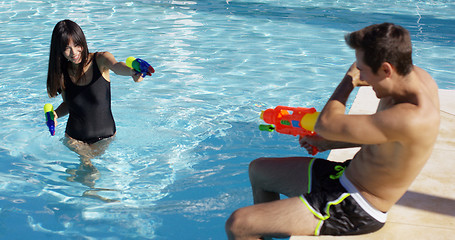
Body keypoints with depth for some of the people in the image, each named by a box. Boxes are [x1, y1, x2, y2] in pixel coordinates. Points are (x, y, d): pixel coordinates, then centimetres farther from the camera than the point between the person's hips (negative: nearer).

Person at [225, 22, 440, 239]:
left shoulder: (412, 119, -34)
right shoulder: (414, 75, -4)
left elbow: (325, 123, -27)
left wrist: (349, 79, -12)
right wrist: (328, 143, 12)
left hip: (355, 208, -10)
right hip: (347, 173, 10)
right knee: (258, 170, 25)